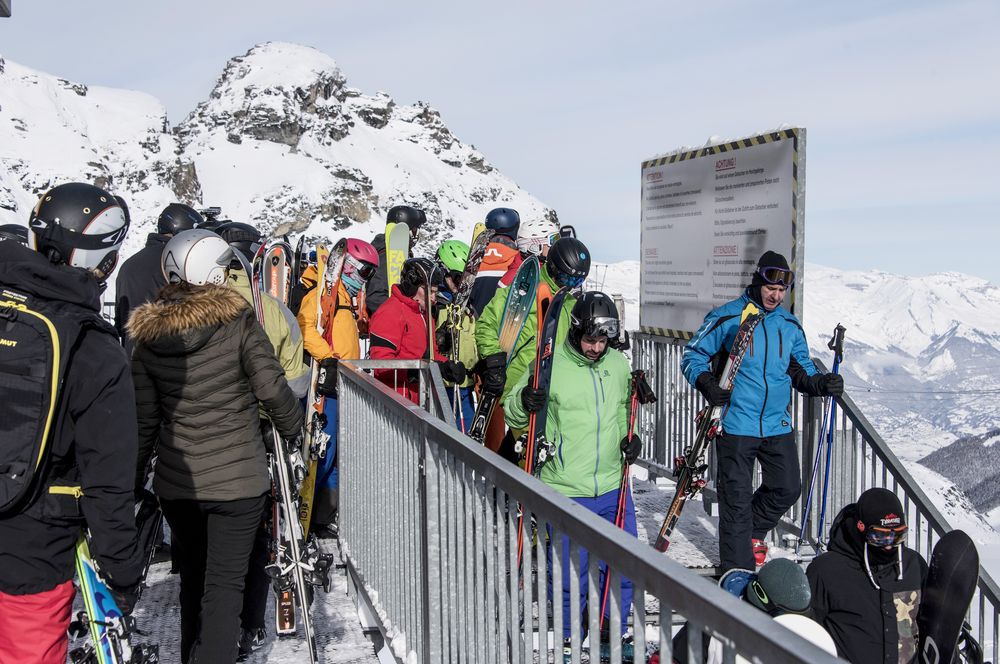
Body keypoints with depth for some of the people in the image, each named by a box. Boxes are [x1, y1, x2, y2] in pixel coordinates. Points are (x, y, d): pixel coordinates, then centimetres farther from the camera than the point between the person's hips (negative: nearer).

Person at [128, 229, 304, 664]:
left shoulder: (148, 333, 0)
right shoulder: (238, 322, -12)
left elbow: (143, 418, 2)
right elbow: (272, 389, -12)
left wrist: (133, 480, 10)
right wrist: (293, 428, 6)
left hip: (175, 482, 4)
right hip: (237, 480, -4)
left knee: (192, 578, 21)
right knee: (225, 583, 4)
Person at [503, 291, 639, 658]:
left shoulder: (619, 364, 5)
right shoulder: (550, 365, -9)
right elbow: (511, 413, -1)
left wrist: (630, 437, 3)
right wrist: (524, 401, -23)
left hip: (613, 486, 5)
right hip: (566, 490, -4)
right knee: (570, 571, 4)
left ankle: (614, 631, 33)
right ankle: (569, 637, 26)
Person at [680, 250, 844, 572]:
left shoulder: (790, 325, 10)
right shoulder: (726, 317, -5)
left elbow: (802, 372, 17)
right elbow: (692, 355, -2)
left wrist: (822, 383, -4)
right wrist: (705, 382, -22)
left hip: (778, 426, 5)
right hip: (736, 425, -5)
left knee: (787, 490, 10)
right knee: (736, 498, 2)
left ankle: (752, 531, 38)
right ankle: (737, 572, 14)